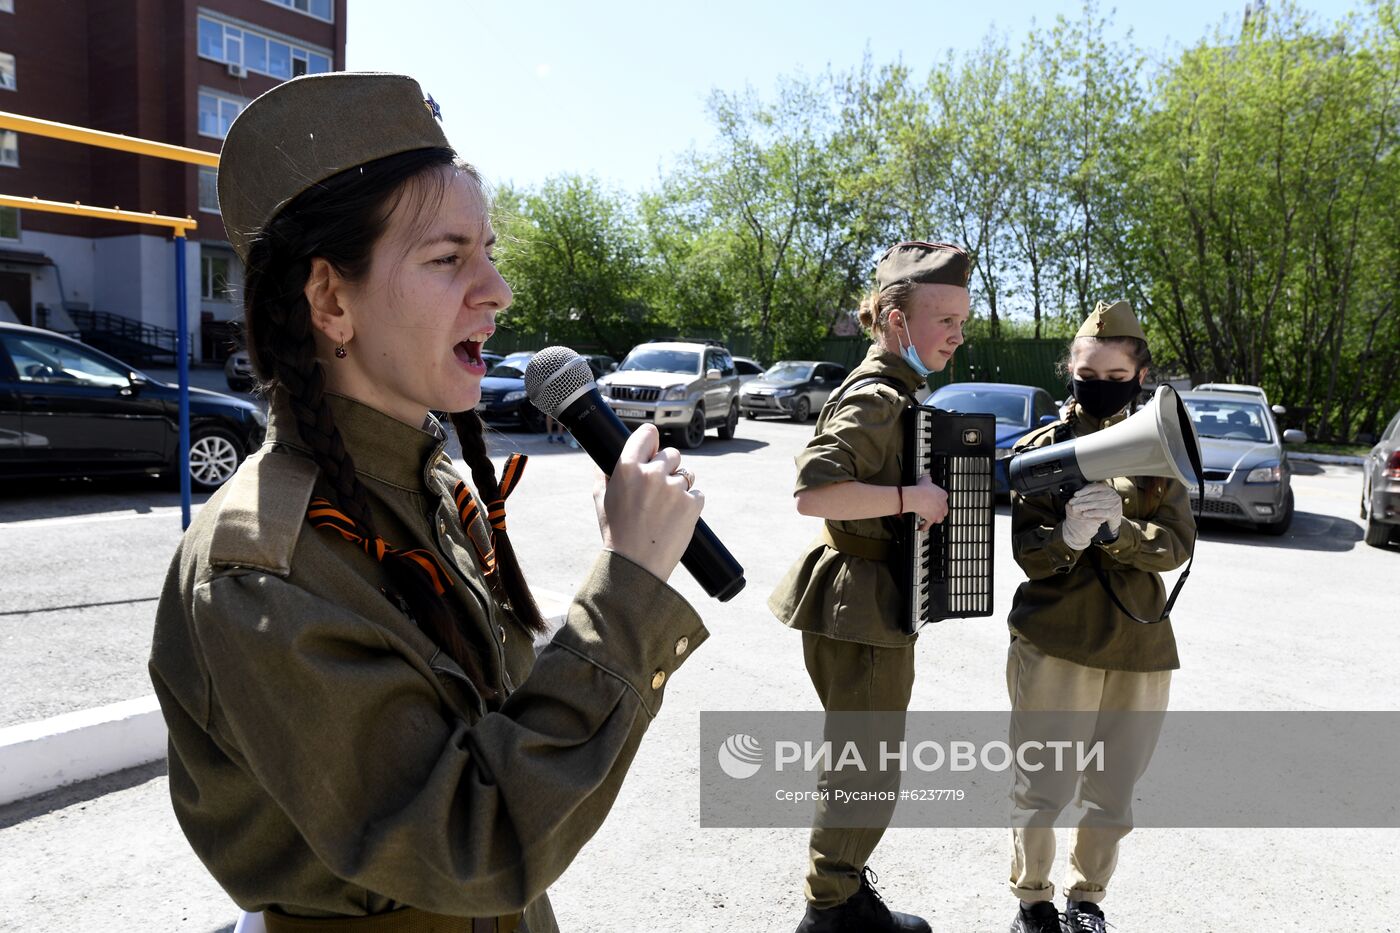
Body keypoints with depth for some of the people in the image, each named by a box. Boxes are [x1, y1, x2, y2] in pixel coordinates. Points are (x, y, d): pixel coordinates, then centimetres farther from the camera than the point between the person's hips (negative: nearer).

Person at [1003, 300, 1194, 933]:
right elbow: (1027, 552, -7)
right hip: (1054, 641, -2)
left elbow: (1178, 545, -5)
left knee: (1114, 793, 12)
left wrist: (1116, 529, -25)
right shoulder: (1041, 447, -1)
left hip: (1139, 644, 3)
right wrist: (1067, 536, -29)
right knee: (1043, 787, 1)